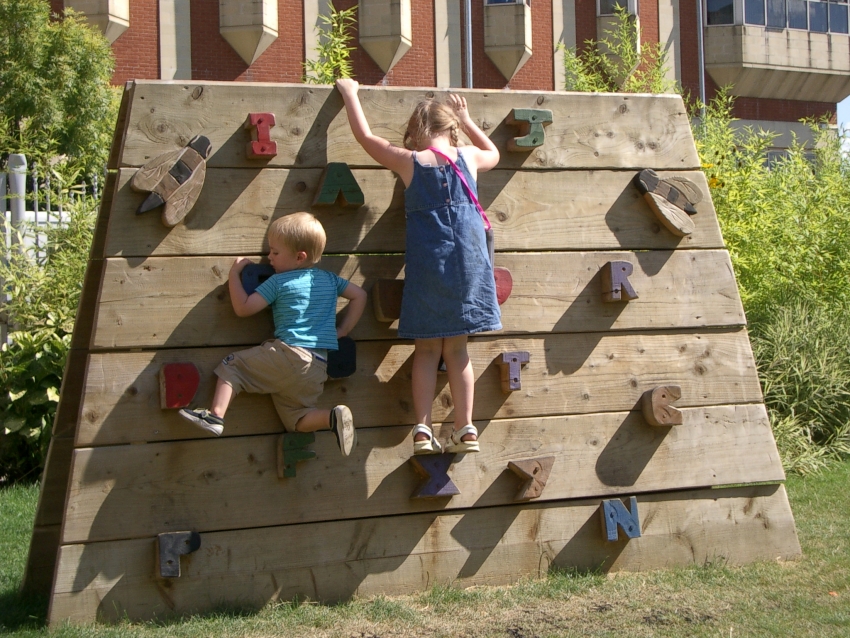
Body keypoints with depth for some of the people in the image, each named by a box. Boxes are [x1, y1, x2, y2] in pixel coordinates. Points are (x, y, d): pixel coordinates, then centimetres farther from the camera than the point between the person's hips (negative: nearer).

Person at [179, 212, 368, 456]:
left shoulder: (279, 281, 1)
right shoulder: (329, 279, 17)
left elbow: (242, 308, 2)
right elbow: (360, 295, 24)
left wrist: (235, 273, 13)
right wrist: (342, 330, 22)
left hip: (288, 354, -6)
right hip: (318, 369, 6)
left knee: (232, 365, 5)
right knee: (296, 420, 12)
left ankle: (216, 416, -12)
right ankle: (333, 418, -16)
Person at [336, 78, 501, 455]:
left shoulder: (408, 162, -2)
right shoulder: (469, 158, 4)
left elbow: (364, 135, 10)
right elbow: (494, 153, 28)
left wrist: (349, 93, 22)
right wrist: (467, 120, 35)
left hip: (427, 265, -2)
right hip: (468, 264, 2)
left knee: (427, 349, 7)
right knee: (457, 348, 10)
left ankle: (423, 429, -1)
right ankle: (466, 430, 9)